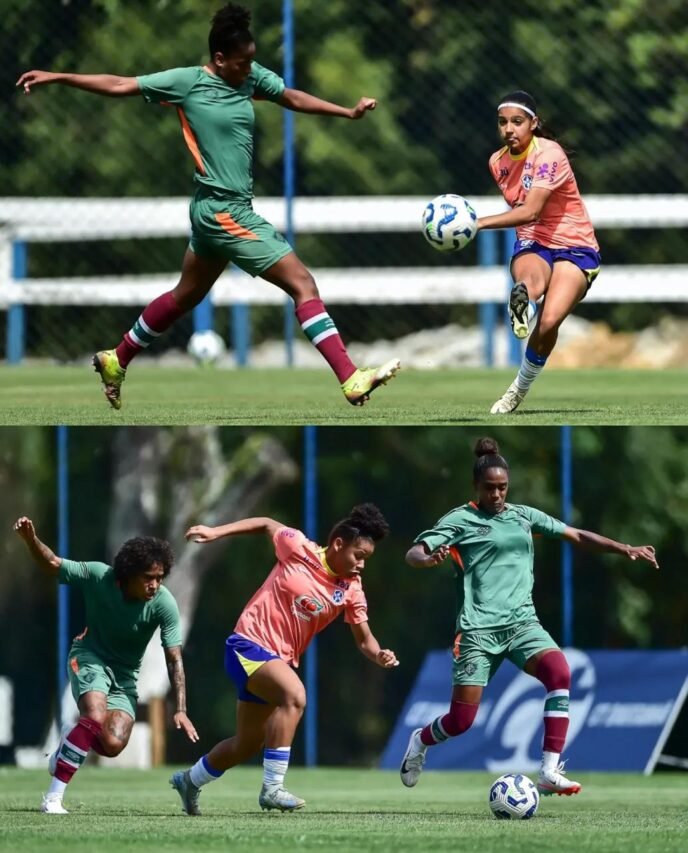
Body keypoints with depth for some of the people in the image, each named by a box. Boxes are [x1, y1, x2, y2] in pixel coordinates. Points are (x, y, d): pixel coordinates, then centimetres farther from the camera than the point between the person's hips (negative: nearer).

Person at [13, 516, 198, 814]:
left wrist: (180, 710, -27)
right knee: (96, 718, -30)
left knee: (112, 745, -16)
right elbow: (52, 564, -9)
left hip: (125, 673, 2)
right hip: (90, 656, -2)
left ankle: (71, 739, 21)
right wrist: (31, 539, -30)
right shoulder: (98, 577, -23)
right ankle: (53, 798, -24)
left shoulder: (164, 604, -23)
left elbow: (174, 659, -20)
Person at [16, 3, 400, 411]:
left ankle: (117, 360, 39)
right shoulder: (187, 82, -13)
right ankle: (352, 381, -14)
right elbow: (119, 85, -8)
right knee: (303, 283, -11)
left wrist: (348, 112, 9)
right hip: (224, 212, -8)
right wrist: (57, 78, -9)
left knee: (185, 297, 24)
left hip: (216, 210, 8)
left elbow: (292, 97, 16)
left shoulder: (251, 76, 4)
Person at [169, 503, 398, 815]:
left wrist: (380, 655, -19)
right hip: (249, 645, -7)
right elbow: (267, 525, 4)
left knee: (247, 745, 18)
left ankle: (190, 780, 47)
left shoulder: (351, 591, -3)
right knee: (294, 694, -34)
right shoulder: (299, 549, -14)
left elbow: (364, 640, 2)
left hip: (280, 661, 7)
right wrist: (215, 532, 2)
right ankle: (272, 788, -33)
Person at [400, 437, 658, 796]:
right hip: (479, 628, -4)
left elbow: (577, 536, 17)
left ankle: (549, 773, -27)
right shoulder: (460, 520, -1)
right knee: (461, 720, -6)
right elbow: (413, 554, -8)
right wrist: (429, 559, -31)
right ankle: (420, 741, 32)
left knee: (559, 671, -27)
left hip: (521, 621, 4)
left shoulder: (524, 516, 13)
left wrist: (624, 549, 8)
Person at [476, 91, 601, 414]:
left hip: (574, 247, -4)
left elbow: (530, 211, -29)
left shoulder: (548, 154, -18)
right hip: (531, 245, 4)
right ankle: (524, 308, -73)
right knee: (532, 276, -37)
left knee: (549, 322, -26)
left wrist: (479, 223, -37)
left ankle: (520, 389, -4)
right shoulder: (498, 162, 4)